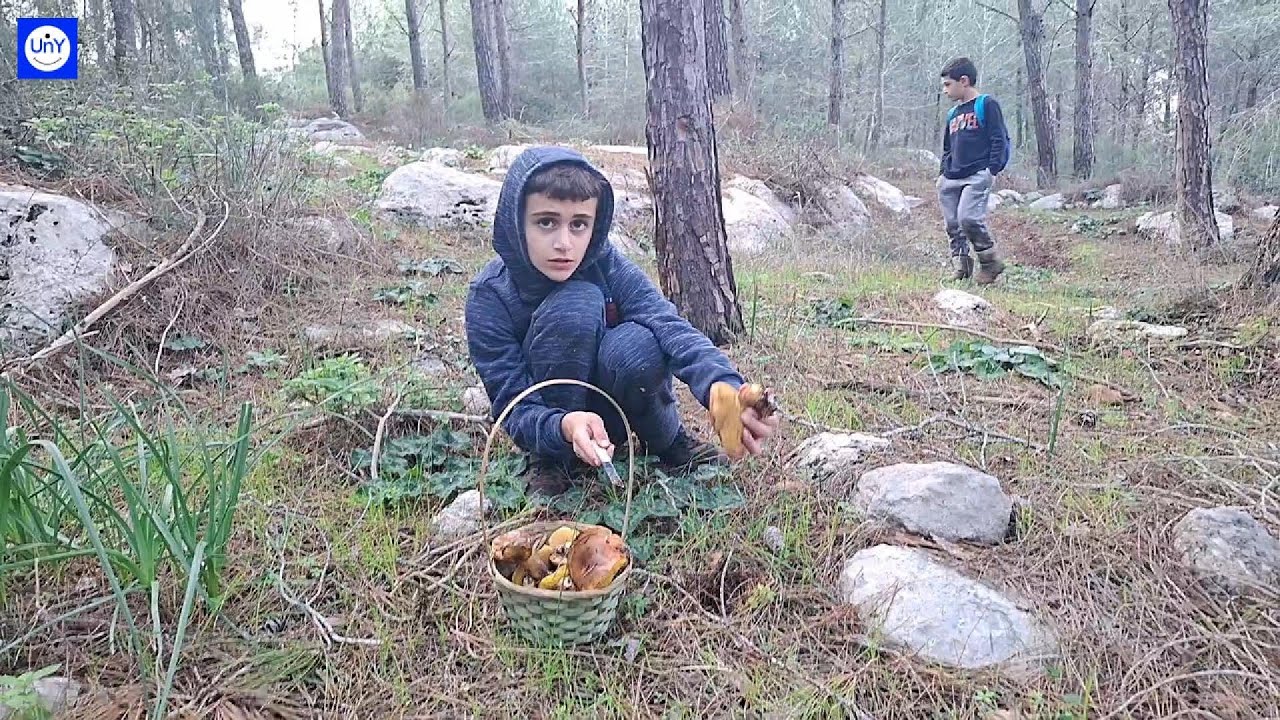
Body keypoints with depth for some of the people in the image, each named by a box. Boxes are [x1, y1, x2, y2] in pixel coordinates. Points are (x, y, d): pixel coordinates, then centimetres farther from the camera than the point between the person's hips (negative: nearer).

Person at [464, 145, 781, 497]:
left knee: (637, 345, -34)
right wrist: (564, 427, -45)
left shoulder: (606, 264, -17)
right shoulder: (489, 295, -21)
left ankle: (667, 442, -3)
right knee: (575, 303, -31)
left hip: (609, 409, 2)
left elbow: (668, 324, -33)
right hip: (548, 423, -2)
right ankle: (552, 460, -13)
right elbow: (514, 409, -22)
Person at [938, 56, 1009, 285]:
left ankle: (990, 262, -5)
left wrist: (992, 169, -15)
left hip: (977, 176, -7)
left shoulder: (986, 105, 1)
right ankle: (961, 266, 11)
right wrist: (943, 173, 16)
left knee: (968, 218, -21)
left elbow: (1000, 139, -6)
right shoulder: (953, 114, 21)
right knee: (953, 225, 3)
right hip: (951, 179, 8)